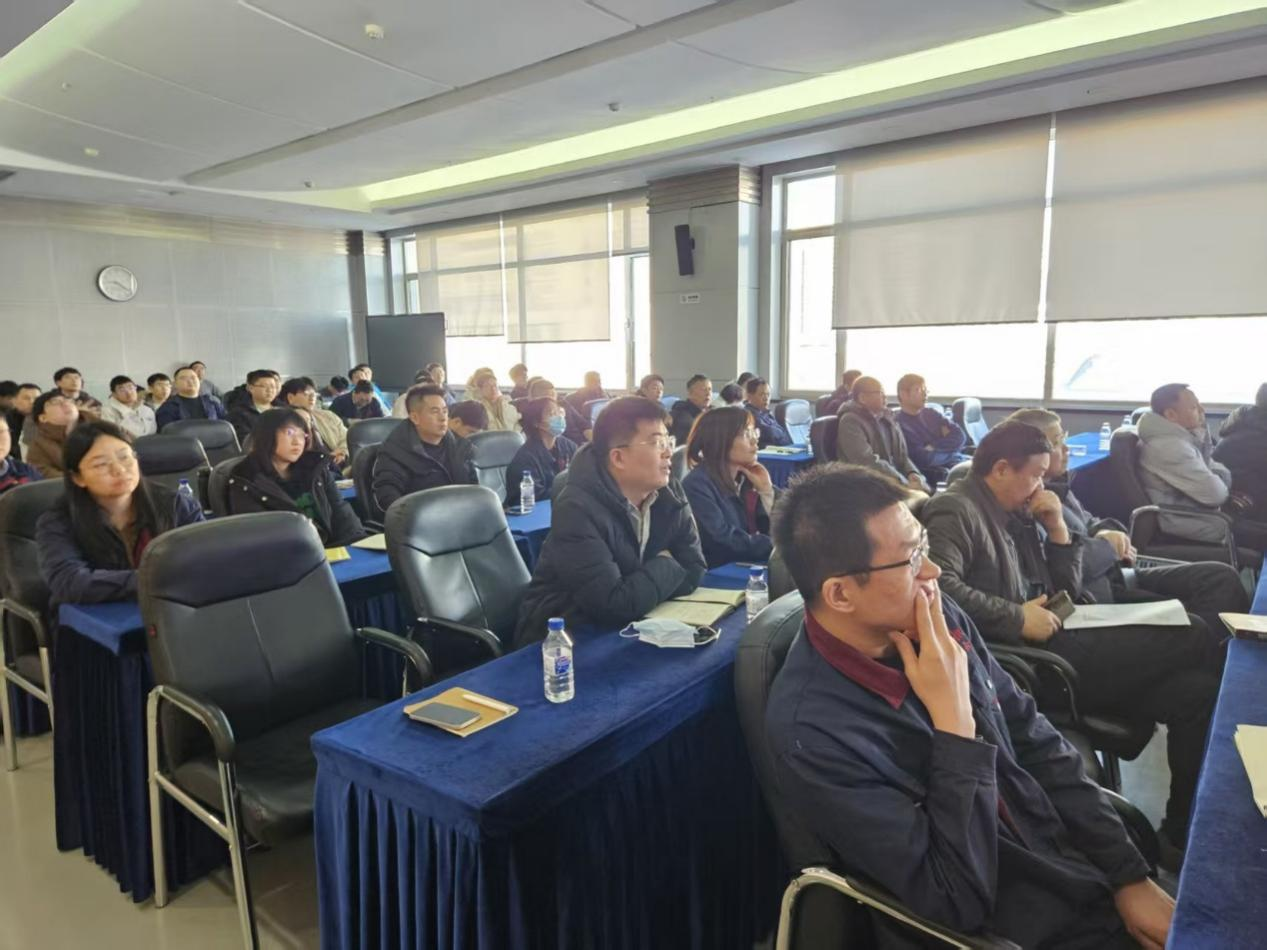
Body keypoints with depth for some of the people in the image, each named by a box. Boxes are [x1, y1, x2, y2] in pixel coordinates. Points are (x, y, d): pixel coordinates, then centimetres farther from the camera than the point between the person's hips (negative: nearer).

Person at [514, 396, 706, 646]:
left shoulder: (667, 492, -4)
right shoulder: (578, 510, -25)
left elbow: (693, 570, -5)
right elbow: (615, 605, -30)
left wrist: (641, 589, -18)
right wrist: (665, 568, -14)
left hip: (626, 629, 7)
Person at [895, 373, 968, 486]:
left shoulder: (931, 414, 14)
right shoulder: (900, 424, -10)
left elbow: (960, 436, 6)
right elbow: (925, 459, -17)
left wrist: (935, 446, -9)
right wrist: (949, 445, 0)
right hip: (938, 472, -7)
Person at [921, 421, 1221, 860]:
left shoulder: (1019, 515, 19)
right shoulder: (954, 510, -8)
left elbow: (1067, 591, 21)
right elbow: (942, 586, -26)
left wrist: (1058, 529, 8)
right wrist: (1019, 618, -20)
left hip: (1053, 644, 9)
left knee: (1196, 688, -9)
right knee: (1195, 640, -8)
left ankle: (1184, 833, 3)